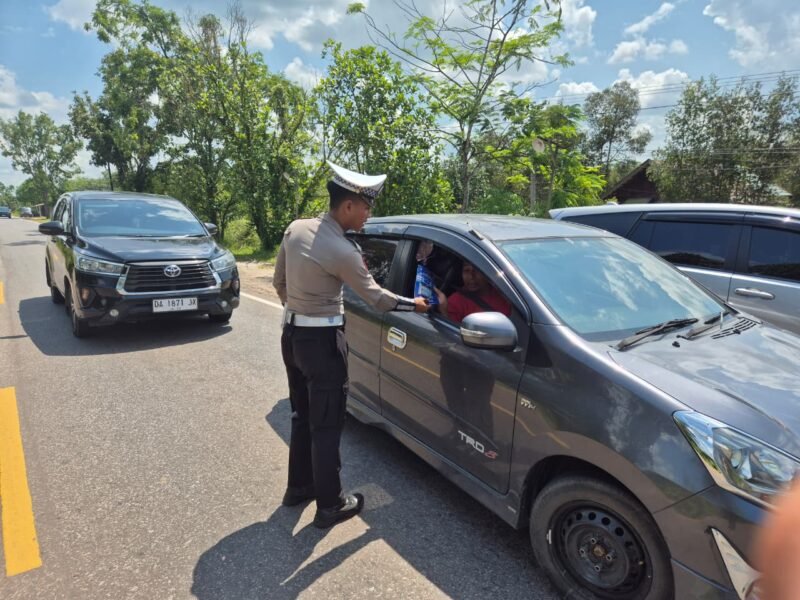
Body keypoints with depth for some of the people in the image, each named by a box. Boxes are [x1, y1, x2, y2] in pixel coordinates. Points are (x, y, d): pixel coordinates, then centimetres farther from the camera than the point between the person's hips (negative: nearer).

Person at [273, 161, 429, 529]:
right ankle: (330, 505, 19)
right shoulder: (342, 251, -20)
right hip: (321, 340, -8)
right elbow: (376, 298, -10)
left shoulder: (295, 228, 2)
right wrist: (414, 304, 5)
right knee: (326, 424, 5)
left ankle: (298, 487, 36)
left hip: (292, 333, 8)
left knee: (303, 415, 21)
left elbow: (279, 281, 11)